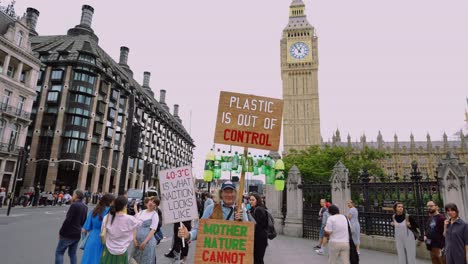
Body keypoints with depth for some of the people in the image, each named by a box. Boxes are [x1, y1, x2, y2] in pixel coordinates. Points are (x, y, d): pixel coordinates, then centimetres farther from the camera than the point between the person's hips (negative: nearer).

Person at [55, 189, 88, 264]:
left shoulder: (74, 205, -18)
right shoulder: (85, 207, 7)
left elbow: (67, 220, -19)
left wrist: (61, 232, -9)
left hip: (68, 234, -7)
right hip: (77, 234, 7)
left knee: (59, 252, 4)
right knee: (72, 253, 16)